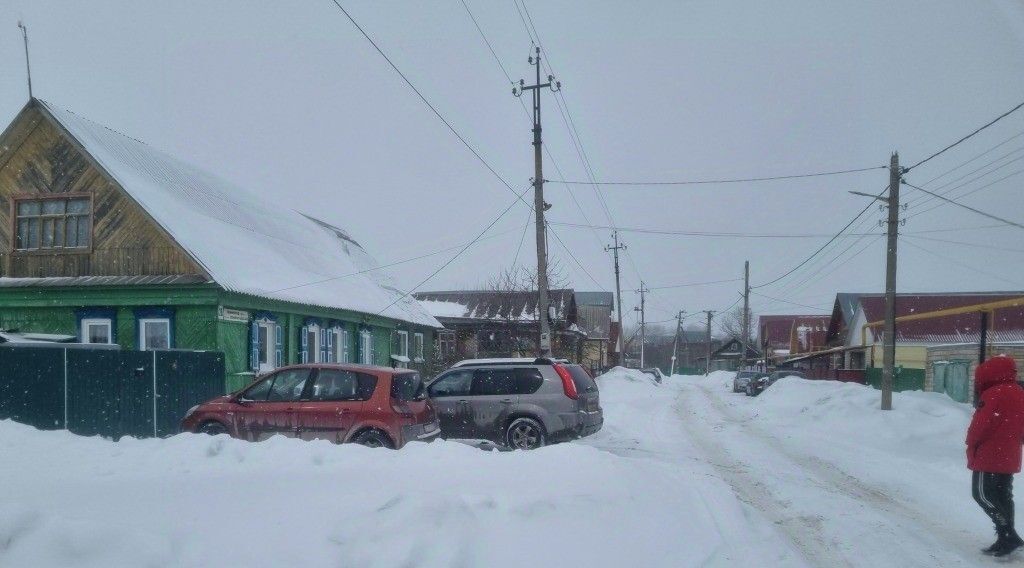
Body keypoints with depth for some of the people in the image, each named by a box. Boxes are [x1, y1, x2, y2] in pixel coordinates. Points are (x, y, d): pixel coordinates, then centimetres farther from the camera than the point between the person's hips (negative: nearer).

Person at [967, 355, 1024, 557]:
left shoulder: (994, 395, -18)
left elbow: (980, 425, -17)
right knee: (1003, 496, 13)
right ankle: (1007, 538, 14)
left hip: (989, 456, -9)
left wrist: (971, 443, 0)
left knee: (982, 494, -4)